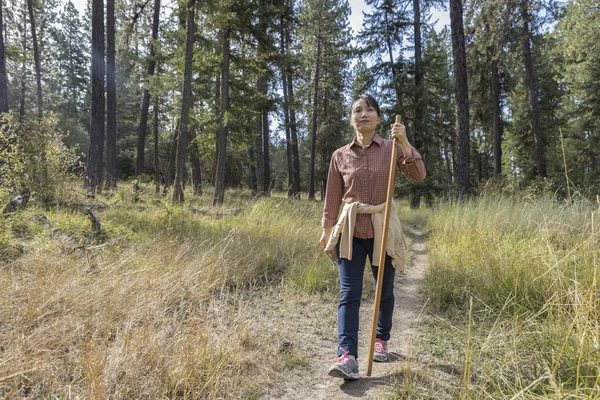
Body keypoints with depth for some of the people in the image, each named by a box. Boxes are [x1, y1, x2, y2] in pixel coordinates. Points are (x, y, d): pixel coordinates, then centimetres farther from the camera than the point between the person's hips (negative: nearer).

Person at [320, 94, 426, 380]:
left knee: (384, 290, 13)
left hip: (383, 228, 0)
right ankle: (347, 356, -8)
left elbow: (419, 175, -10)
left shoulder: (391, 148, 1)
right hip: (350, 230, 0)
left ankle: (381, 340, 35)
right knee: (349, 294, -7)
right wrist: (326, 231, 8)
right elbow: (333, 197, 7)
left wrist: (404, 143, -19)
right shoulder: (340, 156, 3)